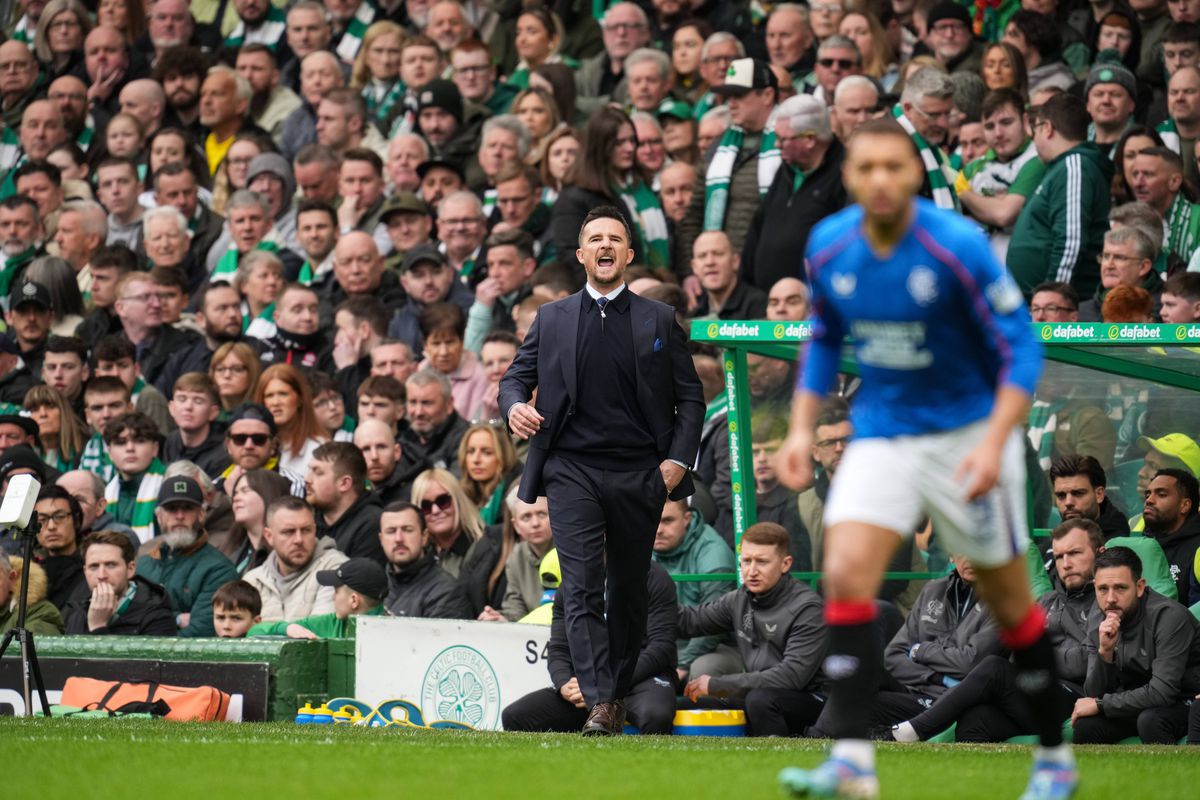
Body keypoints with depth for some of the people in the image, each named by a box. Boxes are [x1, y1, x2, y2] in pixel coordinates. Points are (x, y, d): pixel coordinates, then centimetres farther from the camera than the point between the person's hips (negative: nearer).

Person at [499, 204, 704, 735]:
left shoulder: (659, 320, 10)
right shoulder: (551, 319, 12)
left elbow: (690, 397, 9)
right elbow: (516, 377, 13)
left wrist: (679, 458, -4)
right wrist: (514, 406, -11)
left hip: (639, 473, 1)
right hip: (572, 468, -1)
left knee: (629, 592, 8)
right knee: (582, 588, -13)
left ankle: (619, 696, 20)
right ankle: (599, 703, -20)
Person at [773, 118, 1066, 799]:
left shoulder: (957, 247, -19)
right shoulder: (829, 247, -4)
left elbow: (1021, 347, -16)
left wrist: (993, 444, -27)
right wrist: (802, 429, 5)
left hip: (969, 432, -3)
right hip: (881, 437, 3)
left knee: (1008, 602, 7)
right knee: (846, 574, -18)